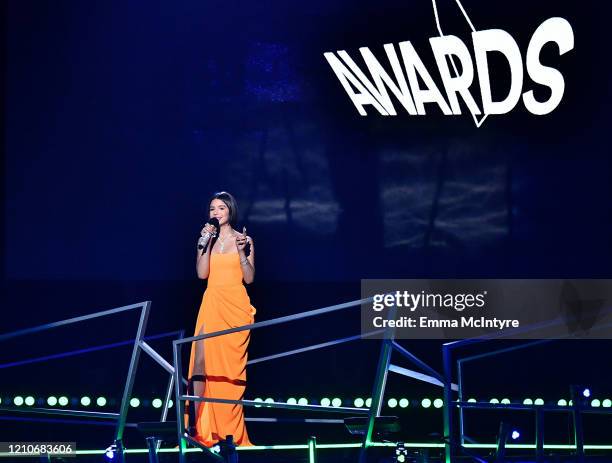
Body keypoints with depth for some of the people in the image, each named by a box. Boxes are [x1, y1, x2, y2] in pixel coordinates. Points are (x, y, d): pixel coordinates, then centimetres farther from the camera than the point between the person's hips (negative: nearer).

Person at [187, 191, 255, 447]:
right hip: (212, 304, 1)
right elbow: (202, 273, -2)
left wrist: (241, 250, -12)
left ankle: (231, 430, 9)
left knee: (232, 366, 2)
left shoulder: (244, 239, 5)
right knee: (201, 361, -12)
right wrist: (206, 243, -8)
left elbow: (249, 278, 0)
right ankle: (196, 427, -16)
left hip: (236, 306, -1)